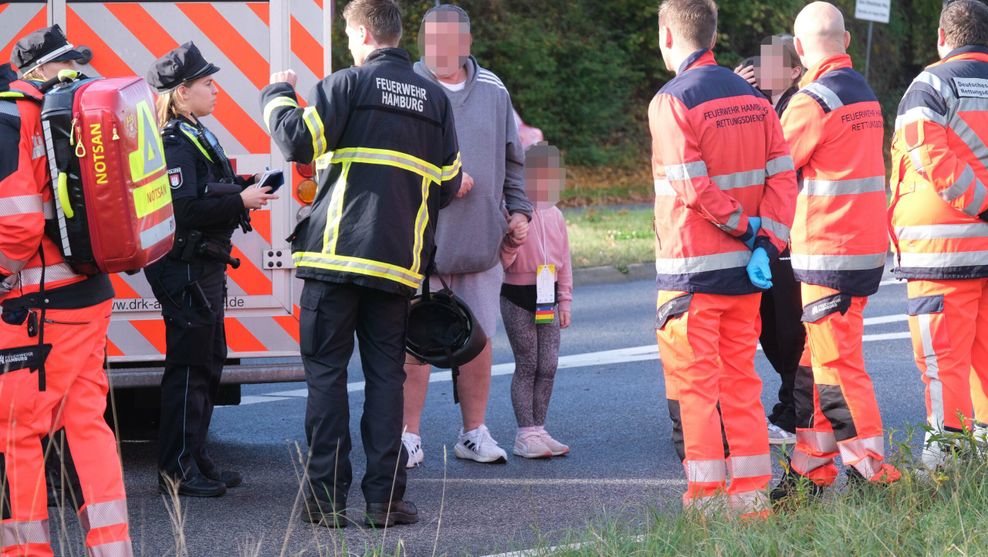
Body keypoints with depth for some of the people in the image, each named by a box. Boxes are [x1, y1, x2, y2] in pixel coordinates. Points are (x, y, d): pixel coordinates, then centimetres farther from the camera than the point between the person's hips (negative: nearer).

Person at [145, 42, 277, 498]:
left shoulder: (196, 136, 16)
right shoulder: (174, 143, -16)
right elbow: (184, 210, -25)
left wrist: (244, 191, 6)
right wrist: (240, 201, -21)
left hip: (204, 266, 11)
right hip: (185, 267, -11)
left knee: (208, 363, 15)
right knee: (189, 365, -7)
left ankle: (195, 460, 23)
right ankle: (177, 471, -2)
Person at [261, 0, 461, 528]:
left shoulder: (349, 84, -3)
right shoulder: (435, 99, 11)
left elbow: (299, 142, -11)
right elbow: (448, 186, 14)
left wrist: (277, 95, 7)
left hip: (338, 251, -3)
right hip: (399, 261, 4)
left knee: (326, 372, 2)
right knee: (386, 374, 7)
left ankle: (326, 498, 0)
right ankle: (384, 498, 3)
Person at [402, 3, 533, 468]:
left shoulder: (493, 92, 9)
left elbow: (512, 158, 19)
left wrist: (518, 209, 12)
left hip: (479, 242, 4)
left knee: (478, 338, 9)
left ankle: (474, 433, 21)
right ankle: (409, 437, 7)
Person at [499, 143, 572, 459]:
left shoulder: (555, 216, 9)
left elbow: (564, 261, 15)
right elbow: (504, 260, -12)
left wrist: (565, 301, 13)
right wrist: (512, 239, -31)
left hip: (548, 298, 5)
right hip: (517, 298, -5)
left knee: (548, 366, 4)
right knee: (527, 365, -3)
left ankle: (538, 429, 13)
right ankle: (525, 434, 2)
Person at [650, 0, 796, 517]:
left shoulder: (671, 101, -12)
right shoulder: (751, 96, 9)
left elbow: (694, 188, -18)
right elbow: (782, 176, 1)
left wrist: (743, 226, -7)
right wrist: (766, 244, -6)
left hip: (692, 270, -6)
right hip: (744, 266, 6)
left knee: (695, 384, 0)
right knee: (741, 381, 13)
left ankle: (706, 500, 0)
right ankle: (751, 495, 13)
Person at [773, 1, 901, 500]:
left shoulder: (813, 100, -16)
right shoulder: (865, 94, 13)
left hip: (828, 252, -9)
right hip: (866, 246, 9)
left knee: (837, 365, -5)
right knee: (816, 362, 15)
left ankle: (873, 473, -3)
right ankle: (812, 467, 20)